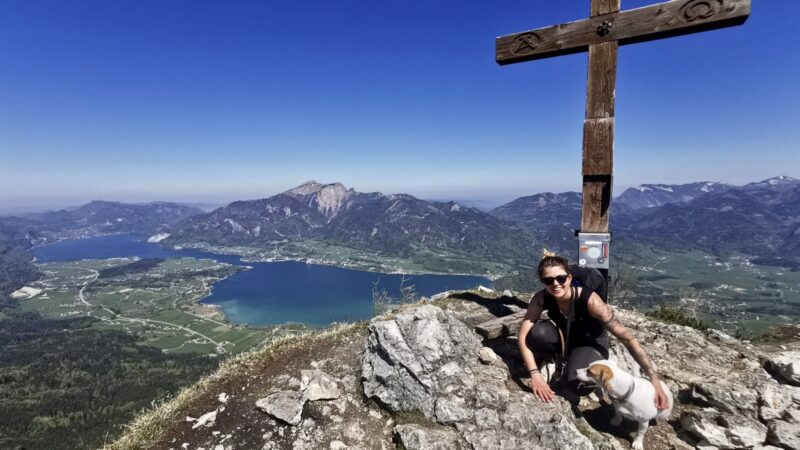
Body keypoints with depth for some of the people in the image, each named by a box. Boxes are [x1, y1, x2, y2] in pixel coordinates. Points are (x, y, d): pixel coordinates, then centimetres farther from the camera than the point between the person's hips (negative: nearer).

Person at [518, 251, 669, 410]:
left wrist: (654, 379, -33)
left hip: (591, 344, -1)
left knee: (577, 383, -32)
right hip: (564, 339, 2)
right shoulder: (541, 299, -26)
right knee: (538, 333, -33)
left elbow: (627, 338, -30)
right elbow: (523, 336, -24)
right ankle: (547, 359, 1)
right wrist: (535, 374, -33)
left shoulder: (590, 301, -34)